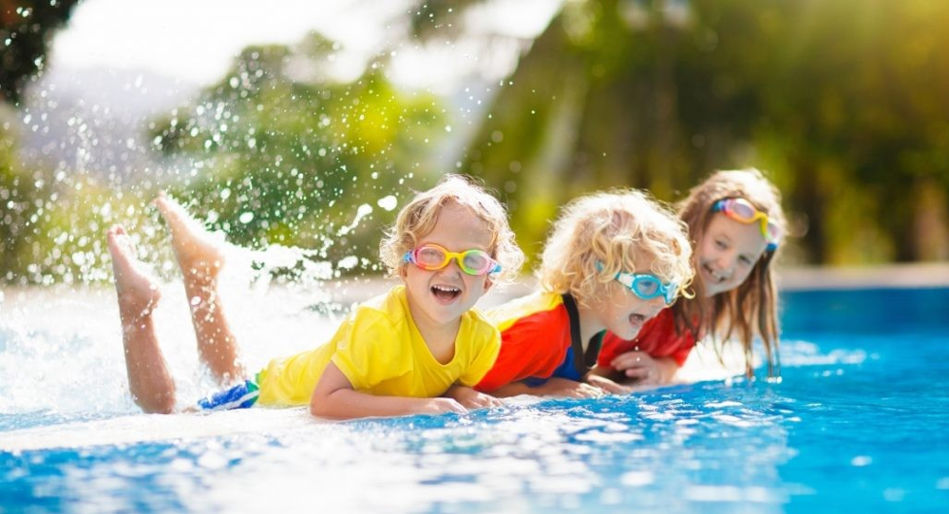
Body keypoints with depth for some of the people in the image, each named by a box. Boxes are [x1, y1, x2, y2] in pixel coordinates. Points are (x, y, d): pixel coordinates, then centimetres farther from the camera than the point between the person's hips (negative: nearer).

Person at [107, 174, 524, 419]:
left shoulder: (482, 340, -22)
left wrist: (464, 395, -27)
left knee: (231, 376, 35)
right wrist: (418, 405, -49)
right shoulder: (379, 323, -41)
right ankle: (137, 301, 22)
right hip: (274, 395, -6)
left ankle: (200, 267, 45)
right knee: (162, 411, 12)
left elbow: (453, 383, -3)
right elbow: (324, 401, -44)